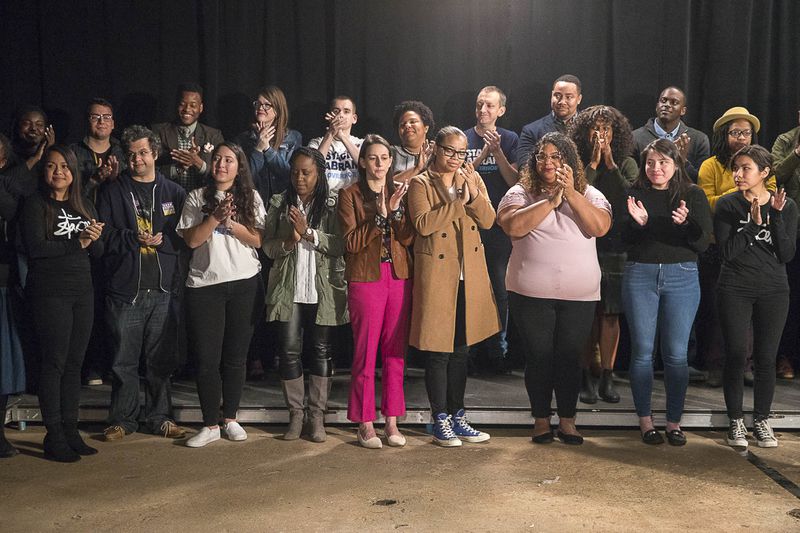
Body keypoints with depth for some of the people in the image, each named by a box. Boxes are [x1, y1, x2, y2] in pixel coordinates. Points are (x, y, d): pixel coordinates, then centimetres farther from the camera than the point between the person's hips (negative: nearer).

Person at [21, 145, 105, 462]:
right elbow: (34, 248, -15)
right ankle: (54, 437, 2)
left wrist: (95, 239, -10)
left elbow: (99, 251, 12)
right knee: (54, 363, -3)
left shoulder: (85, 207, 15)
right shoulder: (35, 206, -2)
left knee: (74, 363, 8)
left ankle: (70, 430, 15)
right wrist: (77, 243, -15)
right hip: (49, 293, -5)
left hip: (82, 292, 6)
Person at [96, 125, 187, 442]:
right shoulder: (112, 191, 6)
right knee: (124, 360, 4)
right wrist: (136, 239, -14)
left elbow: (186, 236, 4)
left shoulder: (173, 192, 10)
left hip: (163, 288, 1)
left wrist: (160, 240, -11)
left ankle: (160, 417, 19)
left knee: (161, 358, 8)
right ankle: (123, 419, 16)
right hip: (124, 288, -1)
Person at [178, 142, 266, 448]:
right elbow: (192, 240, -4)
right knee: (206, 358, -2)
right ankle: (210, 425, 8)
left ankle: (230, 419, 20)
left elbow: (257, 240, -2)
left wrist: (230, 222, -13)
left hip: (244, 284, 1)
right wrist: (216, 217, -15)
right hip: (204, 285, 0)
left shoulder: (251, 198, 7)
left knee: (236, 356, 7)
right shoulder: (197, 198, 6)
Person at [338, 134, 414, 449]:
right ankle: (365, 425, 8)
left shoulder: (400, 192, 12)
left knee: (396, 352, 6)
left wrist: (396, 210, -13)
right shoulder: (350, 195, 1)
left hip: (399, 277, 4)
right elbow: (351, 242, -8)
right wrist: (380, 216, -15)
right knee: (365, 354, -1)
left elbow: (408, 238, 2)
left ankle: (392, 421, 15)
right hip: (365, 279, -4)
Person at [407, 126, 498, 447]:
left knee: (461, 351, 12)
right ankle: (440, 420, 11)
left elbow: (488, 221, 0)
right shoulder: (421, 184, -4)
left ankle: (458, 417, 23)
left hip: (469, 276, 5)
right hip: (437, 275, -5)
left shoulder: (473, 180, 10)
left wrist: (473, 193, -15)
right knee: (439, 352, 0)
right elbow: (423, 224, -19)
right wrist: (458, 200, -19)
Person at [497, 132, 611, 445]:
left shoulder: (588, 194, 7)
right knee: (538, 356, 6)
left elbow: (600, 227, -10)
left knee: (570, 357, 7)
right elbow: (513, 226, -16)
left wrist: (571, 194, -18)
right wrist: (551, 200, -18)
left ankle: (567, 420, 20)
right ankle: (541, 419, 20)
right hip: (531, 293, -1)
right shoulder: (520, 193, 2)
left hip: (579, 295, 1)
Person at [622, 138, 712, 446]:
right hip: (640, 274, 0)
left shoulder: (692, 195, 3)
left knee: (676, 353, 2)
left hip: (682, 277, 0)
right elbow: (624, 239, 2)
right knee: (642, 351, 3)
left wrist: (686, 223, -21)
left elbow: (703, 243, -2)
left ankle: (674, 421, 12)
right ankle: (645, 420, 13)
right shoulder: (635, 194, 4)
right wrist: (638, 222, -18)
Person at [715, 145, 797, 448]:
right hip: (735, 290, -1)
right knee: (736, 356, -3)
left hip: (773, 291, 1)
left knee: (766, 358, 4)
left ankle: (762, 421, 19)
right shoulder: (727, 205, -3)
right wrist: (753, 224, -20)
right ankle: (736, 423, 10)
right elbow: (727, 252, -12)